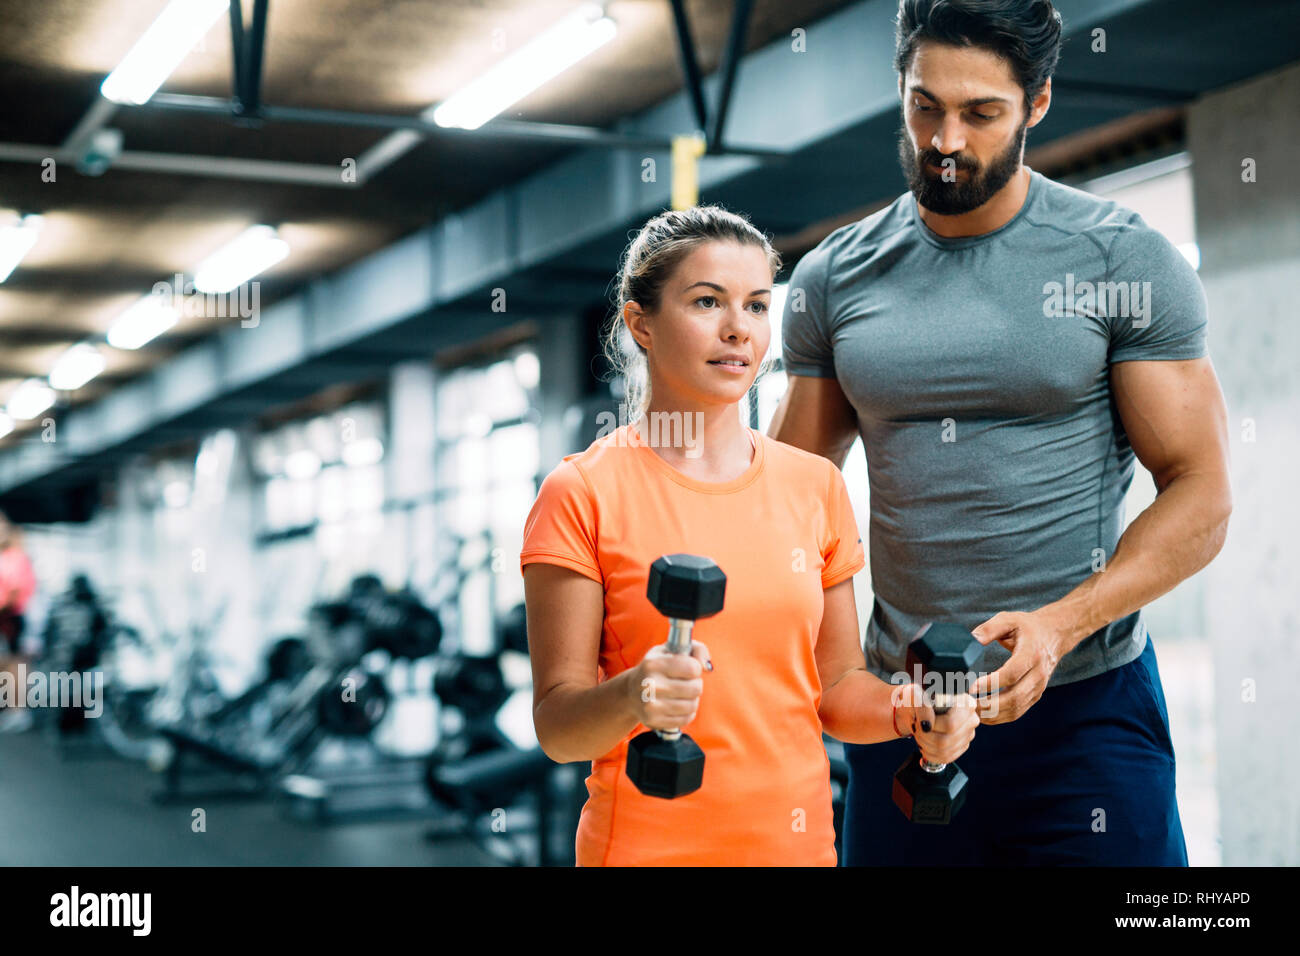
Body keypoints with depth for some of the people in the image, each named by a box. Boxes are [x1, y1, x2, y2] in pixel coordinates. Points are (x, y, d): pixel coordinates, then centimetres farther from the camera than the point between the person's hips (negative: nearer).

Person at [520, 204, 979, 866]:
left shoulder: (815, 486, 4)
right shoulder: (584, 494, -8)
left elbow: (836, 686, 10)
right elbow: (556, 727, -10)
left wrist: (909, 713, -8)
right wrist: (632, 696, -28)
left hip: (798, 838, 4)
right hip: (648, 846, -4)